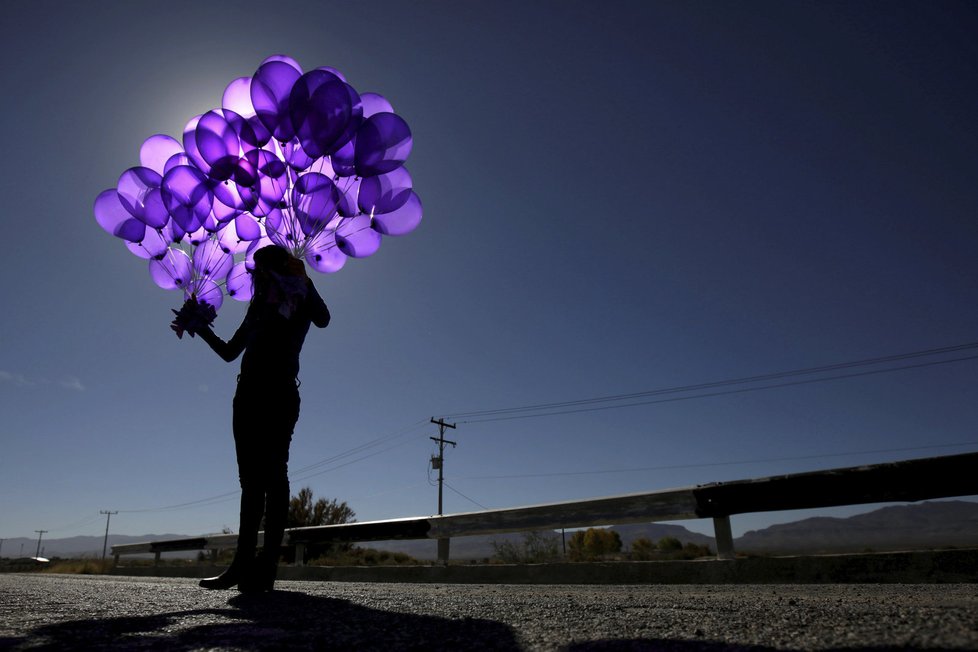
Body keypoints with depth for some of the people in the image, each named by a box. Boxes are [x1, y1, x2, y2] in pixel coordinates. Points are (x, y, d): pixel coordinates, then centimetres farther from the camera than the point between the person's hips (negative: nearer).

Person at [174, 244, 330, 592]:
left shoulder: (299, 298, 6)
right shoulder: (259, 307, 25)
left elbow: (322, 319, -17)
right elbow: (229, 351, 29)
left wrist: (302, 281, -16)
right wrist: (200, 328, 21)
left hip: (279, 394, -7)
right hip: (249, 395, 7)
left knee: (271, 474, -14)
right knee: (251, 478, 4)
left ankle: (267, 563, -16)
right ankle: (244, 564, 6)